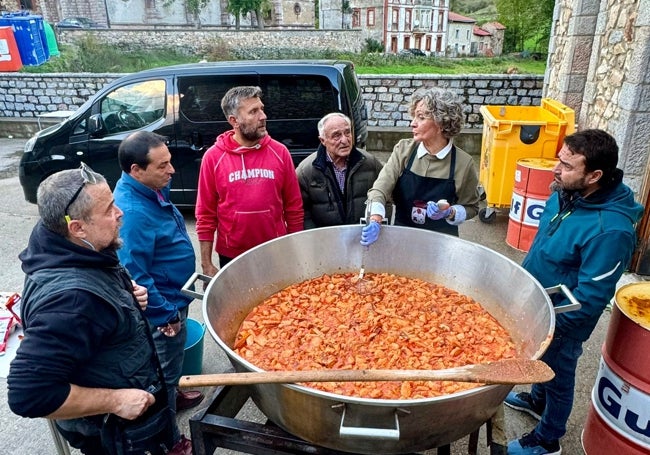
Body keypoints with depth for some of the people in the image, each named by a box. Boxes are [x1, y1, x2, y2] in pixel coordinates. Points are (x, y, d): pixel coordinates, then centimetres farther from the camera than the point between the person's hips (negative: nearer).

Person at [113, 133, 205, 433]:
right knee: (166, 369, 12)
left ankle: (172, 395, 56)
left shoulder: (151, 189, -5)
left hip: (172, 298, 9)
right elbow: (135, 277, -30)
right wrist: (167, 315, -22)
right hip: (163, 310, -9)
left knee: (169, 364, 31)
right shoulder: (132, 212, -33)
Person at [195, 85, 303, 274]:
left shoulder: (279, 152, -4)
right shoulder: (213, 157, -7)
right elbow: (206, 215, -2)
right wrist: (207, 264, -3)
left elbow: (294, 208, 1)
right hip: (232, 257, -1)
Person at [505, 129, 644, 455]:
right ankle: (536, 400, 58)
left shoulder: (610, 229, -35)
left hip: (562, 322, -7)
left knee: (557, 376, 16)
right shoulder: (565, 193, -9)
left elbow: (590, 296, -28)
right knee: (539, 360, 30)